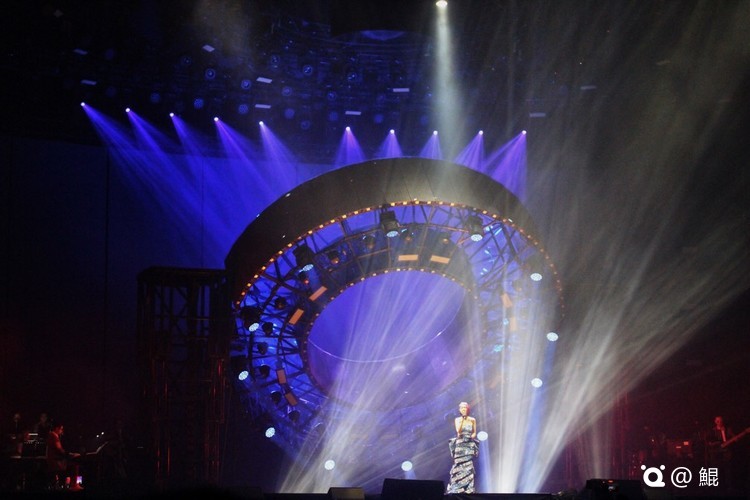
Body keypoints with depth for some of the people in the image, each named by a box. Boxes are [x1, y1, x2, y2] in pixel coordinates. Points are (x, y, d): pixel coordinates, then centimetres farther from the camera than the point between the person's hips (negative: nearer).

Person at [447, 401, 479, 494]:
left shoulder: (472, 420, 6)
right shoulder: (457, 420, 5)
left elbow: (474, 432, 10)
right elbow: (458, 431, -9)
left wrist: (471, 437, -10)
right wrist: (462, 420, -11)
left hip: (469, 445, 0)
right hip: (460, 445, 0)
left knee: (468, 467, -8)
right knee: (459, 467, -6)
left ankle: (468, 489, -7)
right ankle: (457, 489, -5)